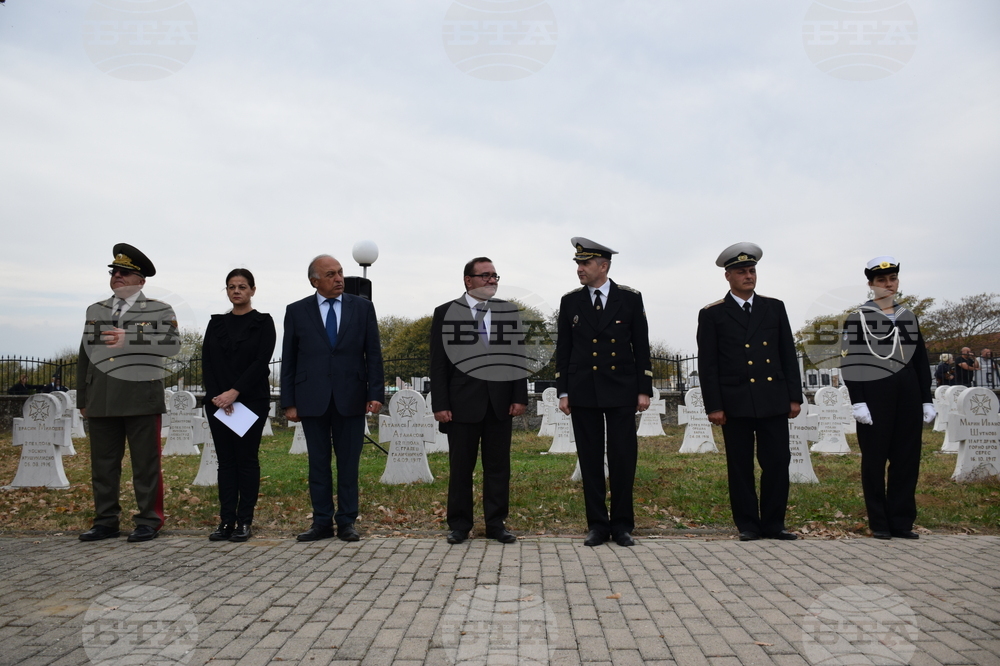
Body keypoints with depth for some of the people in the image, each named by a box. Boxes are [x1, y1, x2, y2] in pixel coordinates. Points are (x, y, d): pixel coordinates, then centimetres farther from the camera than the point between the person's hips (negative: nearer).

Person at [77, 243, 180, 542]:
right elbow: (85, 357, 19)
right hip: (102, 402, 5)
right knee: (103, 464, 9)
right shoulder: (95, 311, 17)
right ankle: (106, 522, 20)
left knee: (145, 464, 0)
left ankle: (148, 522, 9)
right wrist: (83, 399, 16)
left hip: (141, 400, -5)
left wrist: (130, 339, -26)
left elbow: (172, 344, -15)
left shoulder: (160, 311, 3)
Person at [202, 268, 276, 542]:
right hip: (218, 402, 4)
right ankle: (226, 520, 13)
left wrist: (234, 392, -17)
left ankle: (244, 521, 9)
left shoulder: (263, 322, -1)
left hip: (251, 400, -4)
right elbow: (207, 362, 5)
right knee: (226, 460, 7)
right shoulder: (216, 323, 11)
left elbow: (262, 361, -11)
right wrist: (216, 396, -9)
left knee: (247, 459, 1)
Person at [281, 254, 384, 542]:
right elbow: (288, 360, 5)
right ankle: (322, 522, 19)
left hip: (350, 398, 0)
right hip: (312, 398, 0)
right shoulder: (297, 311, 5)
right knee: (318, 462, 8)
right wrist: (289, 401, 0)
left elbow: (373, 354, 3)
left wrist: (375, 393, -5)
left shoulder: (363, 307, 5)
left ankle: (347, 521, 17)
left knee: (349, 462, 6)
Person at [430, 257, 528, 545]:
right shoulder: (445, 313, 2)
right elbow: (438, 363, -1)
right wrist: (440, 404, -7)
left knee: (498, 466, 8)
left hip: (501, 402, 2)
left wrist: (520, 397, -1)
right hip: (462, 402, -2)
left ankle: (496, 524, 20)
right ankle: (459, 525, 19)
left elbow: (519, 356, 7)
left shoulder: (510, 311, 8)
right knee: (460, 467, 6)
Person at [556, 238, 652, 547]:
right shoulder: (570, 301, 5)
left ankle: (622, 524, 16)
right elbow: (563, 350, 6)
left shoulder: (630, 298, 2)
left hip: (621, 390, -1)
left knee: (623, 458, 1)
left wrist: (644, 390, -2)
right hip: (583, 391, 1)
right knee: (590, 460, 5)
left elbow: (641, 347, 3)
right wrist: (562, 392, 1)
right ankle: (597, 524, 16)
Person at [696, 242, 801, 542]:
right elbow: (707, 365, -2)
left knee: (777, 463, 3)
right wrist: (713, 405, -7)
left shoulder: (774, 308, 11)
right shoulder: (712, 314, 2)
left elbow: (788, 355, 11)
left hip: (773, 401, 3)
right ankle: (747, 525, 16)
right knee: (740, 468, 5)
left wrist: (795, 396, 5)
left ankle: (773, 524, 17)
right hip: (736, 402, -2)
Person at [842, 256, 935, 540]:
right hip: (874, 397, -4)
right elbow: (851, 363, -8)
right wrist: (858, 402, -14)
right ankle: (879, 523, 14)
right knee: (874, 460, 4)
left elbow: (922, 362, 14)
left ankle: (902, 521, 17)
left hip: (908, 397, 5)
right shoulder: (858, 317, -2)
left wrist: (926, 400, 8)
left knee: (907, 459, 7)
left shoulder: (909, 317, 12)